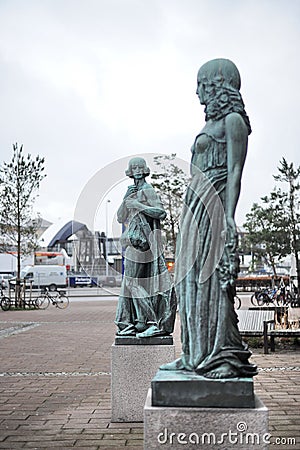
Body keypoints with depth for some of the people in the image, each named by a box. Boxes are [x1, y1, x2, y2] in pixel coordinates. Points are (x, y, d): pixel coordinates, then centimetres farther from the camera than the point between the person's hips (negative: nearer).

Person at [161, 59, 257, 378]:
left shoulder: (233, 120, -3)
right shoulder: (212, 121, 24)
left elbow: (234, 172, -13)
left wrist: (229, 217, -21)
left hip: (212, 207, -9)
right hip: (196, 208, 9)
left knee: (213, 278, -9)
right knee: (192, 280, 7)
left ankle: (222, 356, -1)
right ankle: (196, 355, 14)